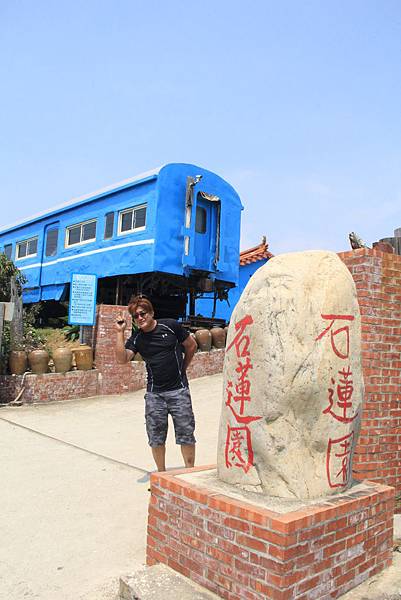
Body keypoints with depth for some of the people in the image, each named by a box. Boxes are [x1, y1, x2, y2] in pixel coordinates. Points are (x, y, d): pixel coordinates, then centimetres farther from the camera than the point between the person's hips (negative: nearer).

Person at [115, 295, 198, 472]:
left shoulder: (170, 326, -5)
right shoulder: (136, 339, 2)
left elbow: (191, 346, 7)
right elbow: (122, 359, -14)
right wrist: (120, 332, -15)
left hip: (179, 389, -2)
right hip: (154, 393, 3)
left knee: (186, 433, 2)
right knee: (156, 436, 9)